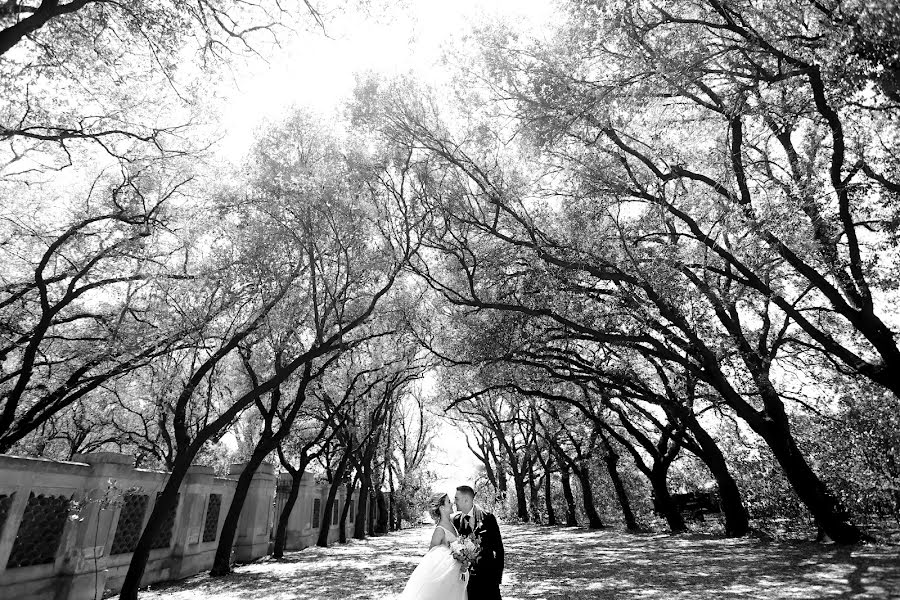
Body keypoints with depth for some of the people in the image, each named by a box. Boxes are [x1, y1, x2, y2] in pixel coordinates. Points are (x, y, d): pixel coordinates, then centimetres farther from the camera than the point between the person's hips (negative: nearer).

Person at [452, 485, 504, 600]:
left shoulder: (488, 518, -9)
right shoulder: (456, 520, 1)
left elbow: (498, 546, -4)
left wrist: (499, 573, -5)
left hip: (487, 573, -2)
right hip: (466, 574, 3)